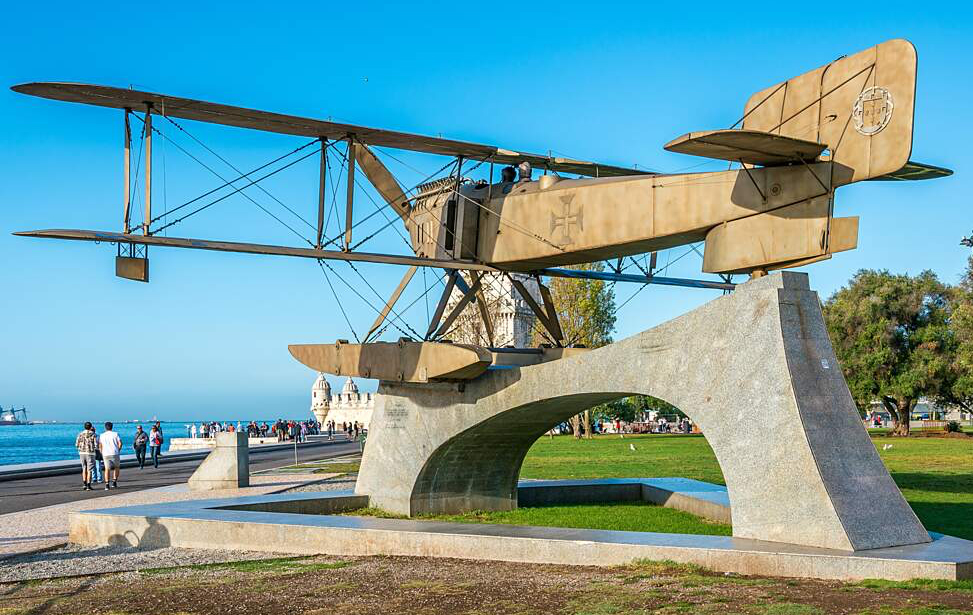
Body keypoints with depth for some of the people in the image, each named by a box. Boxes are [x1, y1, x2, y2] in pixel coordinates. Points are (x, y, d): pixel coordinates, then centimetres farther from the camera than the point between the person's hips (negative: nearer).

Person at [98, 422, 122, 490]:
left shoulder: (101, 435, 9)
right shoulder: (115, 434, 3)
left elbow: (100, 446, 3)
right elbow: (120, 443, -5)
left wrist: (102, 453, 14)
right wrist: (118, 450, 9)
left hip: (106, 454, 1)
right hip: (114, 454, -1)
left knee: (107, 469, 1)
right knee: (116, 467, 16)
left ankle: (107, 484, -9)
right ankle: (114, 482, 8)